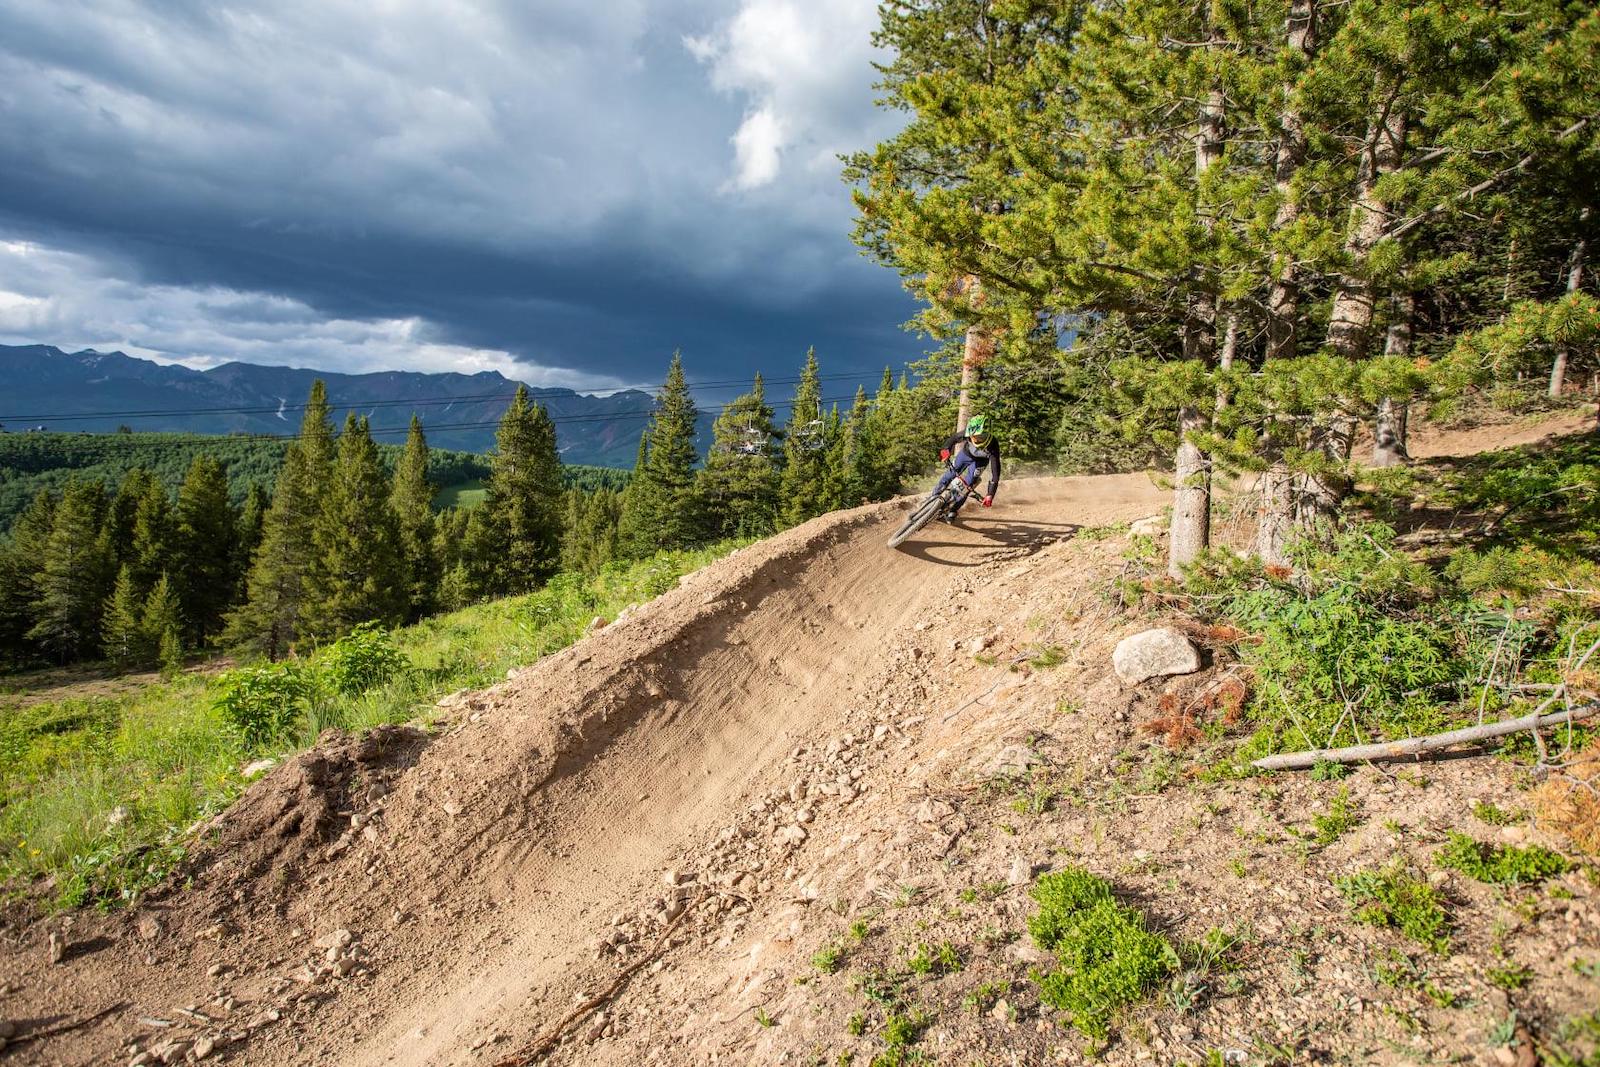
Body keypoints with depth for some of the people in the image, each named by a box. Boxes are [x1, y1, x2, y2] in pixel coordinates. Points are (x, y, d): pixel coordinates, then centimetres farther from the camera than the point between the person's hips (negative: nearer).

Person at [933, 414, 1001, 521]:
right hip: (965, 453, 2)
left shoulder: (992, 446, -42)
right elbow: (954, 439, -14)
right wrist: (945, 449, -34)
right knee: (949, 476, 2)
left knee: (967, 484, -12)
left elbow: (995, 472, -41)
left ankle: (953, 511, 5)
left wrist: (990, 495, -46)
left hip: (979, 461, -2)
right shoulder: (967, 433, -37)